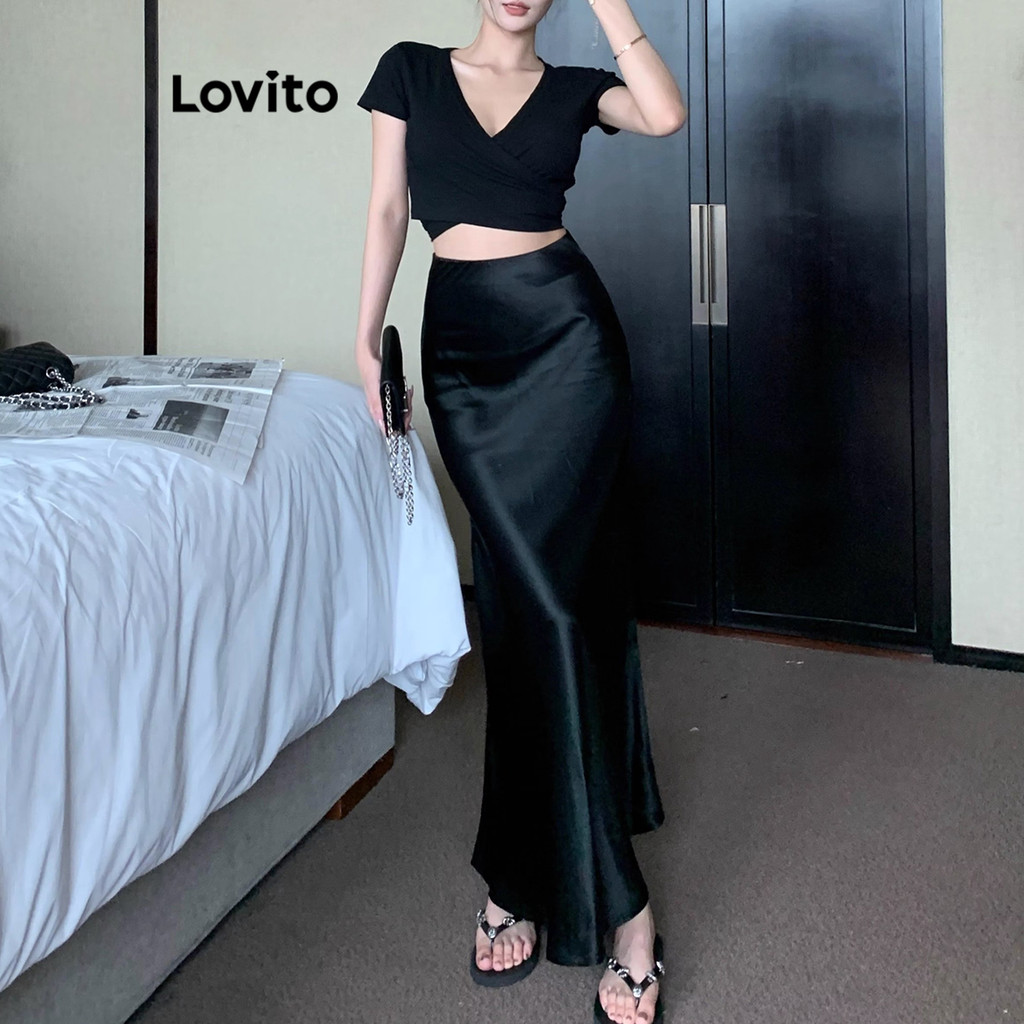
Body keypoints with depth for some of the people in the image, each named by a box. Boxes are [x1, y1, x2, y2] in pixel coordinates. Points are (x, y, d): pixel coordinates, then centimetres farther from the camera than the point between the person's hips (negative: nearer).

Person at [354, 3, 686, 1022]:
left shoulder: (574, 88, 10)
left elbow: (666, 114, -10)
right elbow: (387, 210, 10)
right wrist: (366, 337, 5)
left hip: (565, 335, -1)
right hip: (461, 343, 1)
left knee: (542, 594, -9)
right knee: (539, 596, -2)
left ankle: (525, 875, 3)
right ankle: (618, 905, 8)